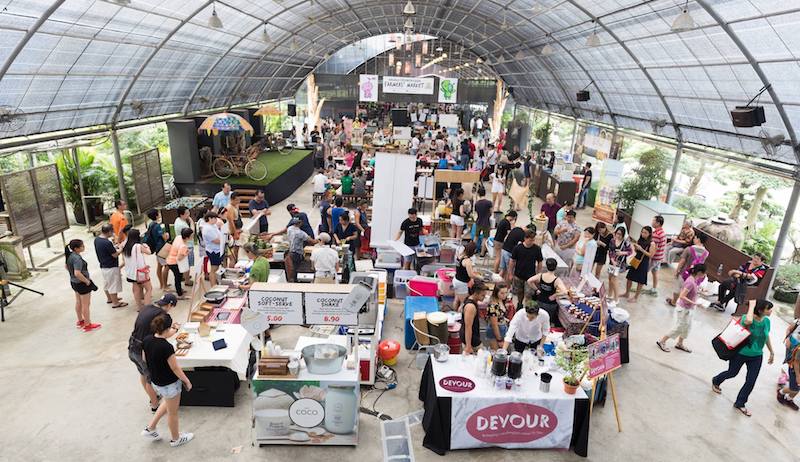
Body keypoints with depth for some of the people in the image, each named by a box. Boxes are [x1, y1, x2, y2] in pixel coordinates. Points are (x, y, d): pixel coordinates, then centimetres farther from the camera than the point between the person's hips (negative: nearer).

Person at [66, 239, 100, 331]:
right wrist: (87, 281, -22)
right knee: (86, 304, 5)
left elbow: (67, 267, 15)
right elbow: (77, 273, -35)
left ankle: (80, 321, 40)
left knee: (78, 302, 24)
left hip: (74, 282, 9)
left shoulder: (69, 255, -1)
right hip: (82, 284, -9)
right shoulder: (77, 258, -29)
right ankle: (87, 325, 16)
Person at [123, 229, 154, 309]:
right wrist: (147, 246, 17)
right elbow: (148, 252, -3)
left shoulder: (125, 247, 0)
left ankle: (139, 307, 26)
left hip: (131, 272, 7)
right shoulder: (139, 246, -19)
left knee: (136, 290, 17)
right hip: (140, 271, -7)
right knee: (149, 288, 4)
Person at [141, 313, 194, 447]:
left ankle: (150, 428, 38)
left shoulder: (146, 340, -11)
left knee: (167, 403, 34)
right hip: (169, 384, -7)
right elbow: (175, 368, -22)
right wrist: (187, 381, -6)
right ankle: (176, 439, 37)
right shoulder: (167, 347, -33)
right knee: (172, 412, 16)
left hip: (155, 381, 7)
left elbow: (144, 359, 8)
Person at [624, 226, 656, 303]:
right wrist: (635, 247, -9)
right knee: (629, 278, 12)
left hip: (644, 263, -6)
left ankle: (636, 297, 17)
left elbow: (650, 255, -16)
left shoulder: (652, 243, -12)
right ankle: (627, 293, 29)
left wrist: (641, 249, -22)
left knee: (640, 281, 5)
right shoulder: (640, 240, 3)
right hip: (636, 260, 6)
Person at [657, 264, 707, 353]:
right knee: (678, 328, 3)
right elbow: (682, 296, -29)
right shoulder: (690, 282, -28)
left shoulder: (693, 279, -1)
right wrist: (693, 303, -30)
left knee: (687, 327, 21)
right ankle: (661, 341, 16)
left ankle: (680, 344, 37)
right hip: (684, 309, -9)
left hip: (688, 309, 9)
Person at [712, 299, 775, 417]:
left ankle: (740, 404, 25)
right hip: (740, 354, -5)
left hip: (756, 356, 5)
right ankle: (716, 381, 49)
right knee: (732, 373, 17)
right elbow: (748, 321, -52)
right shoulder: (746, 318, -25)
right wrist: (752, 305, -39)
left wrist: (772, 352, 19)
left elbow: (766, 337, 10)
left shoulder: (766, 321, -7)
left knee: (751, 382, 6)